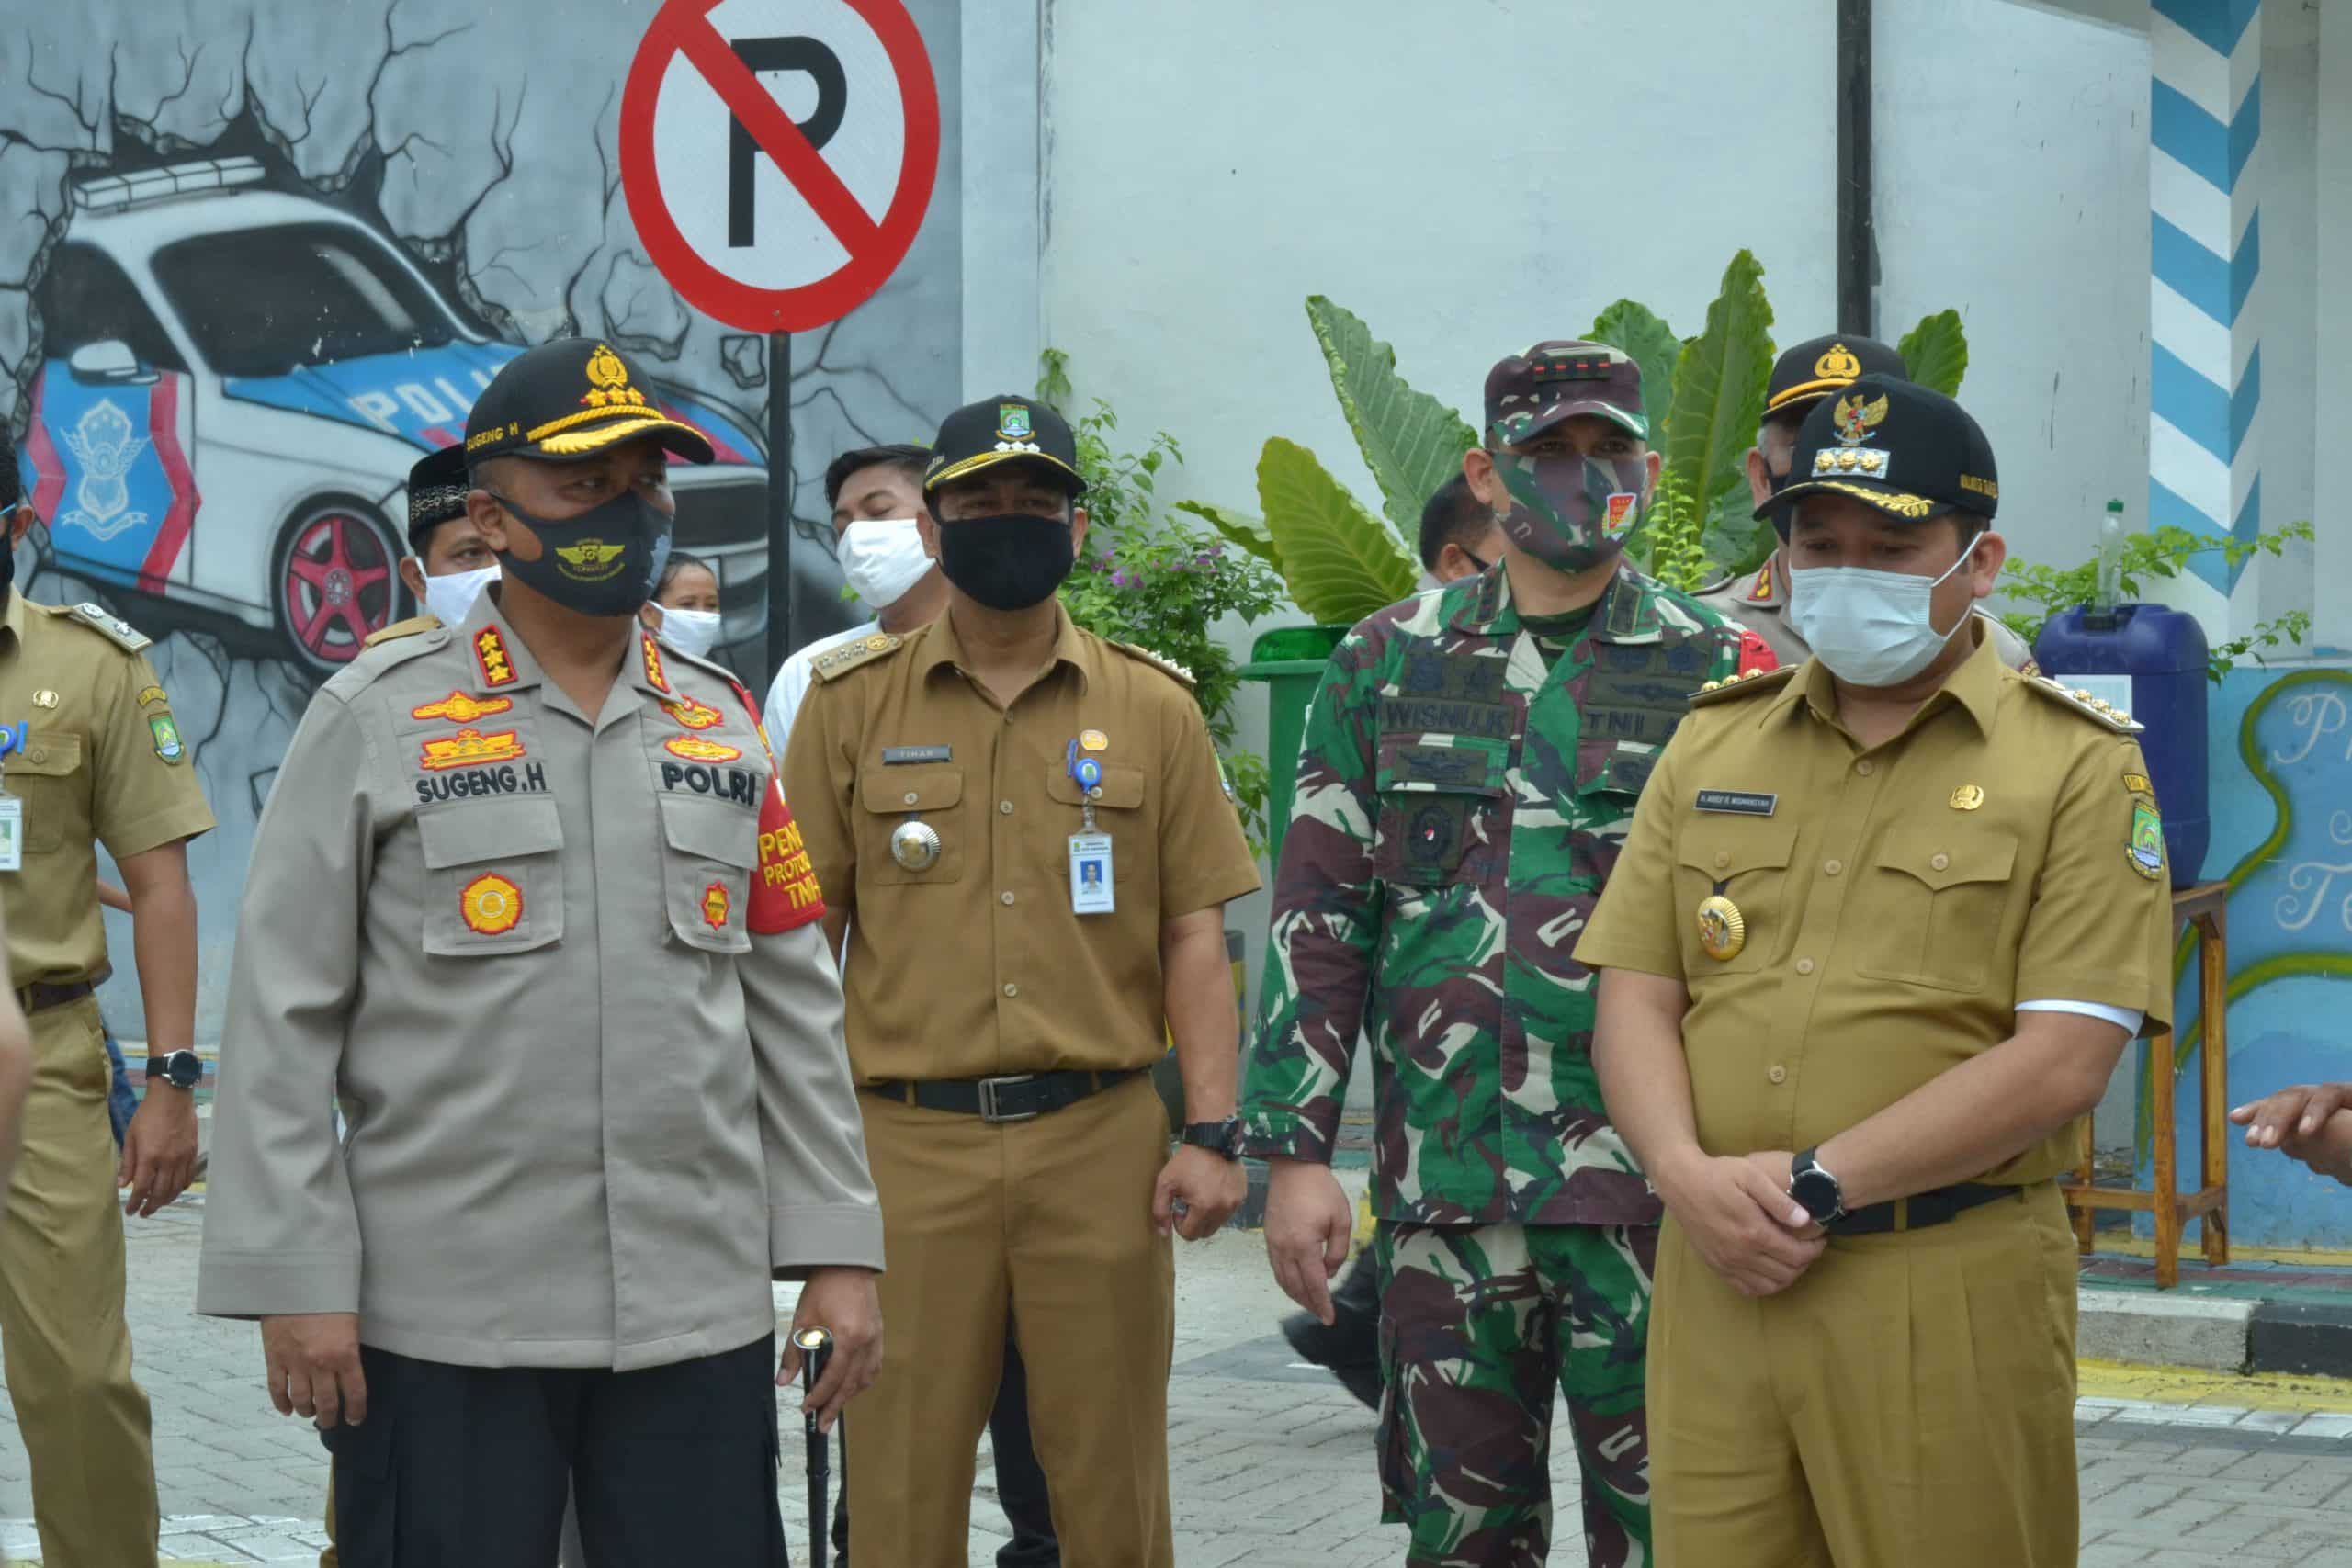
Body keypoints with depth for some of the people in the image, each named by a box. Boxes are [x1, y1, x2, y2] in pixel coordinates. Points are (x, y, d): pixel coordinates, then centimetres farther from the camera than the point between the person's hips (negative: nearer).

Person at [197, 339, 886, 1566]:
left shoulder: (721, 724, 11)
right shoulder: (377, 718, -1)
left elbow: (793, 1008, 13)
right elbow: (282, 1017, -3)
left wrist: (837, 1249, 7)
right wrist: (294, 1278, -8)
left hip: (703, 1313, 4)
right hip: (443, 1321, -3)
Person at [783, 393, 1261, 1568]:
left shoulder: (1151, 708, 6)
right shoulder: (850, 702, 6)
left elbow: (1193, 937, 6)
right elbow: (804, 934, 7)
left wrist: (1211, 1134, -2)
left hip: (1101, 1140, 0)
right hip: (906, 1142, 0)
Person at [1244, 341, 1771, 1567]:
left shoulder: (1716, 672, 4)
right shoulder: (1388, 666, 8)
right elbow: (1317, 924, 7)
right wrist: (1294, 1154, 0)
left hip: (1647, 1182, -2)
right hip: (1443, 1180, 2)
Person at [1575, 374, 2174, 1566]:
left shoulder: (2080, 768, -1)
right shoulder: (1712, 746, 13)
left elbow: (2060, 1063, -10)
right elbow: (1635, 1000, 9)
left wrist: (1817, 1184, -15)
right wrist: (1690, 1175, -11)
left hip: (1947, 1298, -4)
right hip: (1716, 1278, 4)